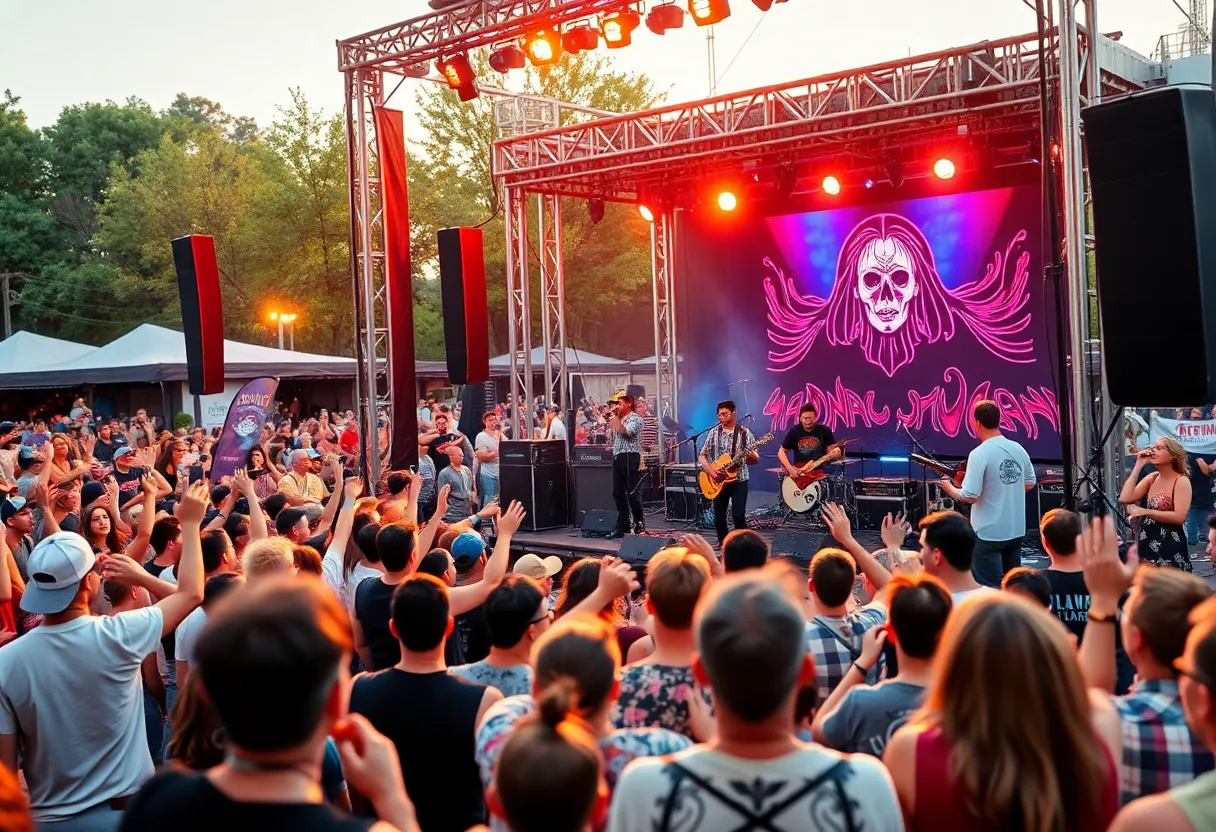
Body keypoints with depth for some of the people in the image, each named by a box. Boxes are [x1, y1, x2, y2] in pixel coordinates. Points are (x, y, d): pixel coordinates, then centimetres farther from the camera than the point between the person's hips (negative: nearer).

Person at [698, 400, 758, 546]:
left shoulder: (744, 433, -2)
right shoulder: (713, 433, 3)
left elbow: (755, 459, -1)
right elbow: (702, 456, 5)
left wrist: (752, 456, -25)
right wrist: (710, 471, -10)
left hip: (739, 479, -2)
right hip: (718, 481, 3)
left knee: (738, 516, -11)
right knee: (718, 517, 5)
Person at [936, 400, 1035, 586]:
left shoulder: (979, 454, -18)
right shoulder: (1019, 449, 2)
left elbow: (970, 496, -21)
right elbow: (1030, 483, 14)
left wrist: (950, 489, -2)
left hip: (990, 533, -7)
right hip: (1016, 530, 7)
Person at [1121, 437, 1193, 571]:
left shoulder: (1181, 481, -9)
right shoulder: (1151, 478, 8)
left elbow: (1179, 517, -20)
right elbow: (1125, 498, -5)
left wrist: (1145, 512, -18)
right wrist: (1138, 466, -3)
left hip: (1170, 547, -6)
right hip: (1147, 543, 6)